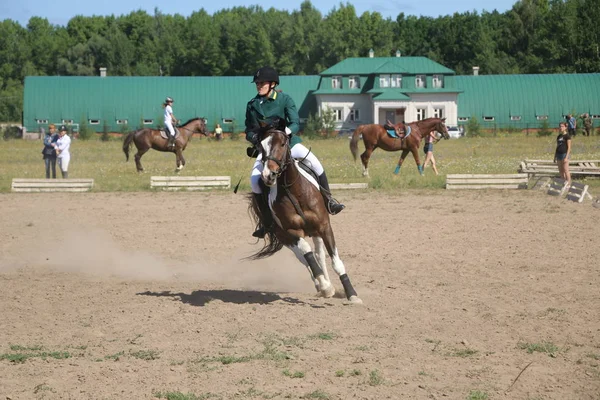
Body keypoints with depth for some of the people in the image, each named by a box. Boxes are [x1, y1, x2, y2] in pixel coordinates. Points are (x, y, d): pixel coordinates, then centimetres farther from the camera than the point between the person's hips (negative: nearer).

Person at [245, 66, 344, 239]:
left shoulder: (284, 99, -5)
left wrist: (287, 131, -34)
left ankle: (328, 201, -12)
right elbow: (249, 130, 6)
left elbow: (296, 123, -12)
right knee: (255, 178, -21)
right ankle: (266, 221, -6)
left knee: (313, 161, -27)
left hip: (288, 142, -2)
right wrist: (253, 137, -18)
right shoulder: (252, 105, 2)